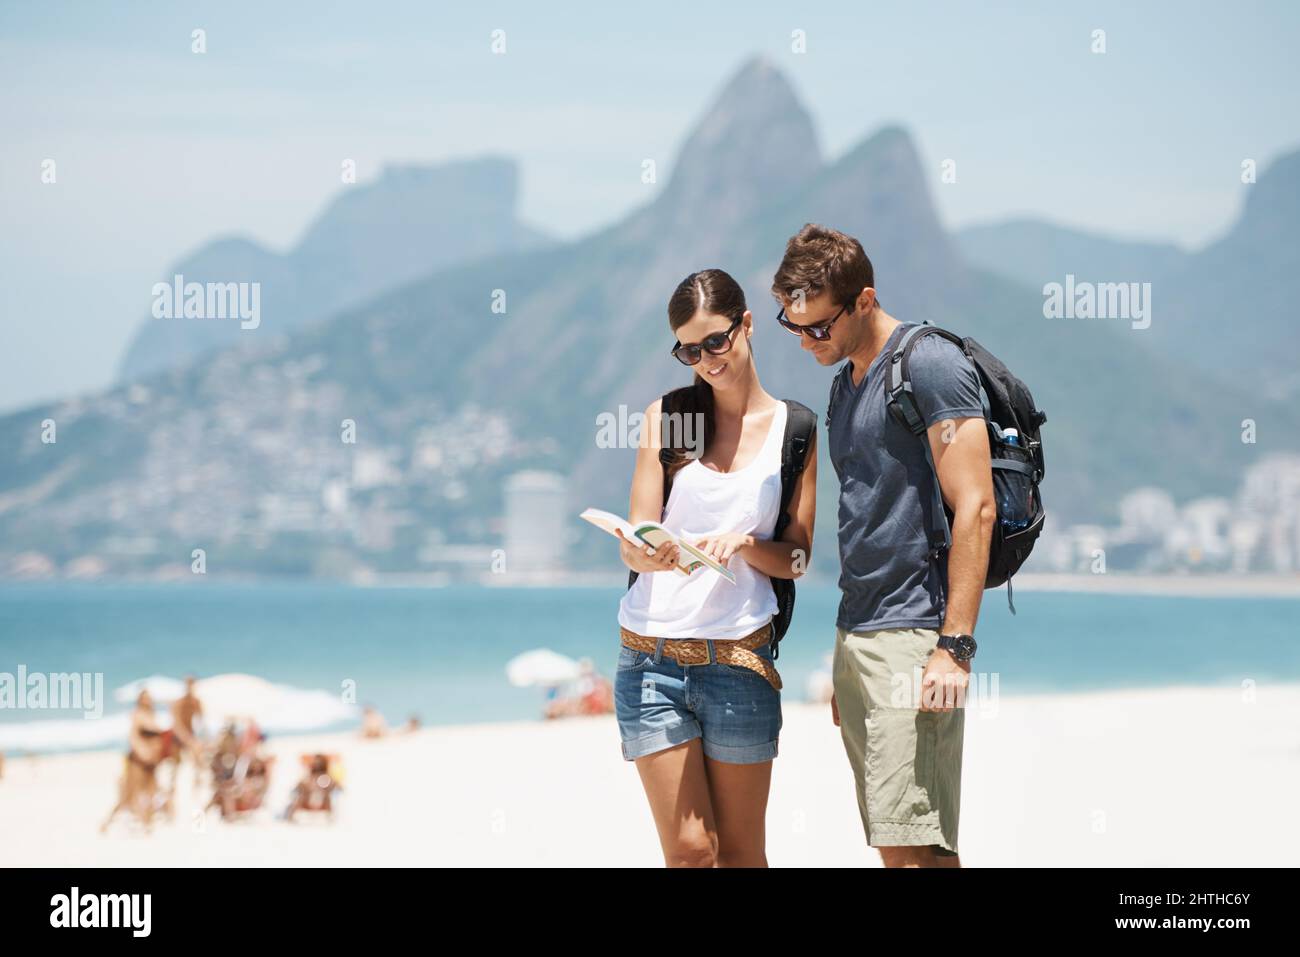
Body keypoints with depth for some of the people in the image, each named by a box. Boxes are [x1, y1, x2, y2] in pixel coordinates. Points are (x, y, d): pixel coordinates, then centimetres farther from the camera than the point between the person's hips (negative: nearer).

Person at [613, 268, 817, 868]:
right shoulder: (666, 416, 6)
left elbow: (796, 558, 6)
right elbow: (632, 542, 2)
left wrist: (743, 544, -15)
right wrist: (649, 554, -21)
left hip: (739, 660, 0)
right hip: (651, 657, 0)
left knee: (740, 850, 6)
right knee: (689, 850, -3)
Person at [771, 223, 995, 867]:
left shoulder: (929, 365, -8)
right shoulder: (845, 384, 19)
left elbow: (974, 509, -14)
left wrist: (955, 646, -19)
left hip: (912, 637, -9)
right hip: (856, 638, 9)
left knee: (910, 844, -13)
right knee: (897, 844, 7)